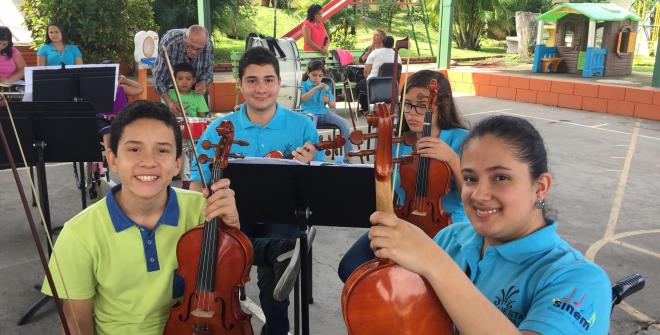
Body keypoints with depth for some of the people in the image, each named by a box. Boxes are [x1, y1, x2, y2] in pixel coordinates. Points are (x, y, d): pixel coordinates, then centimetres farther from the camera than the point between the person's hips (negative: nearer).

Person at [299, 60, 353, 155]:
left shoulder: (326, 87, 16)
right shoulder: (305, 85, 7)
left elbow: (333, 106, 15)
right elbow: (303, 98, -14)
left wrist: (328, 101, -9)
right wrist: (316, 88, -21)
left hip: (324, 112, 4)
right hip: (310, 112, -3)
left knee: (344, 123, -16)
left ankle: (348, 153, -13)